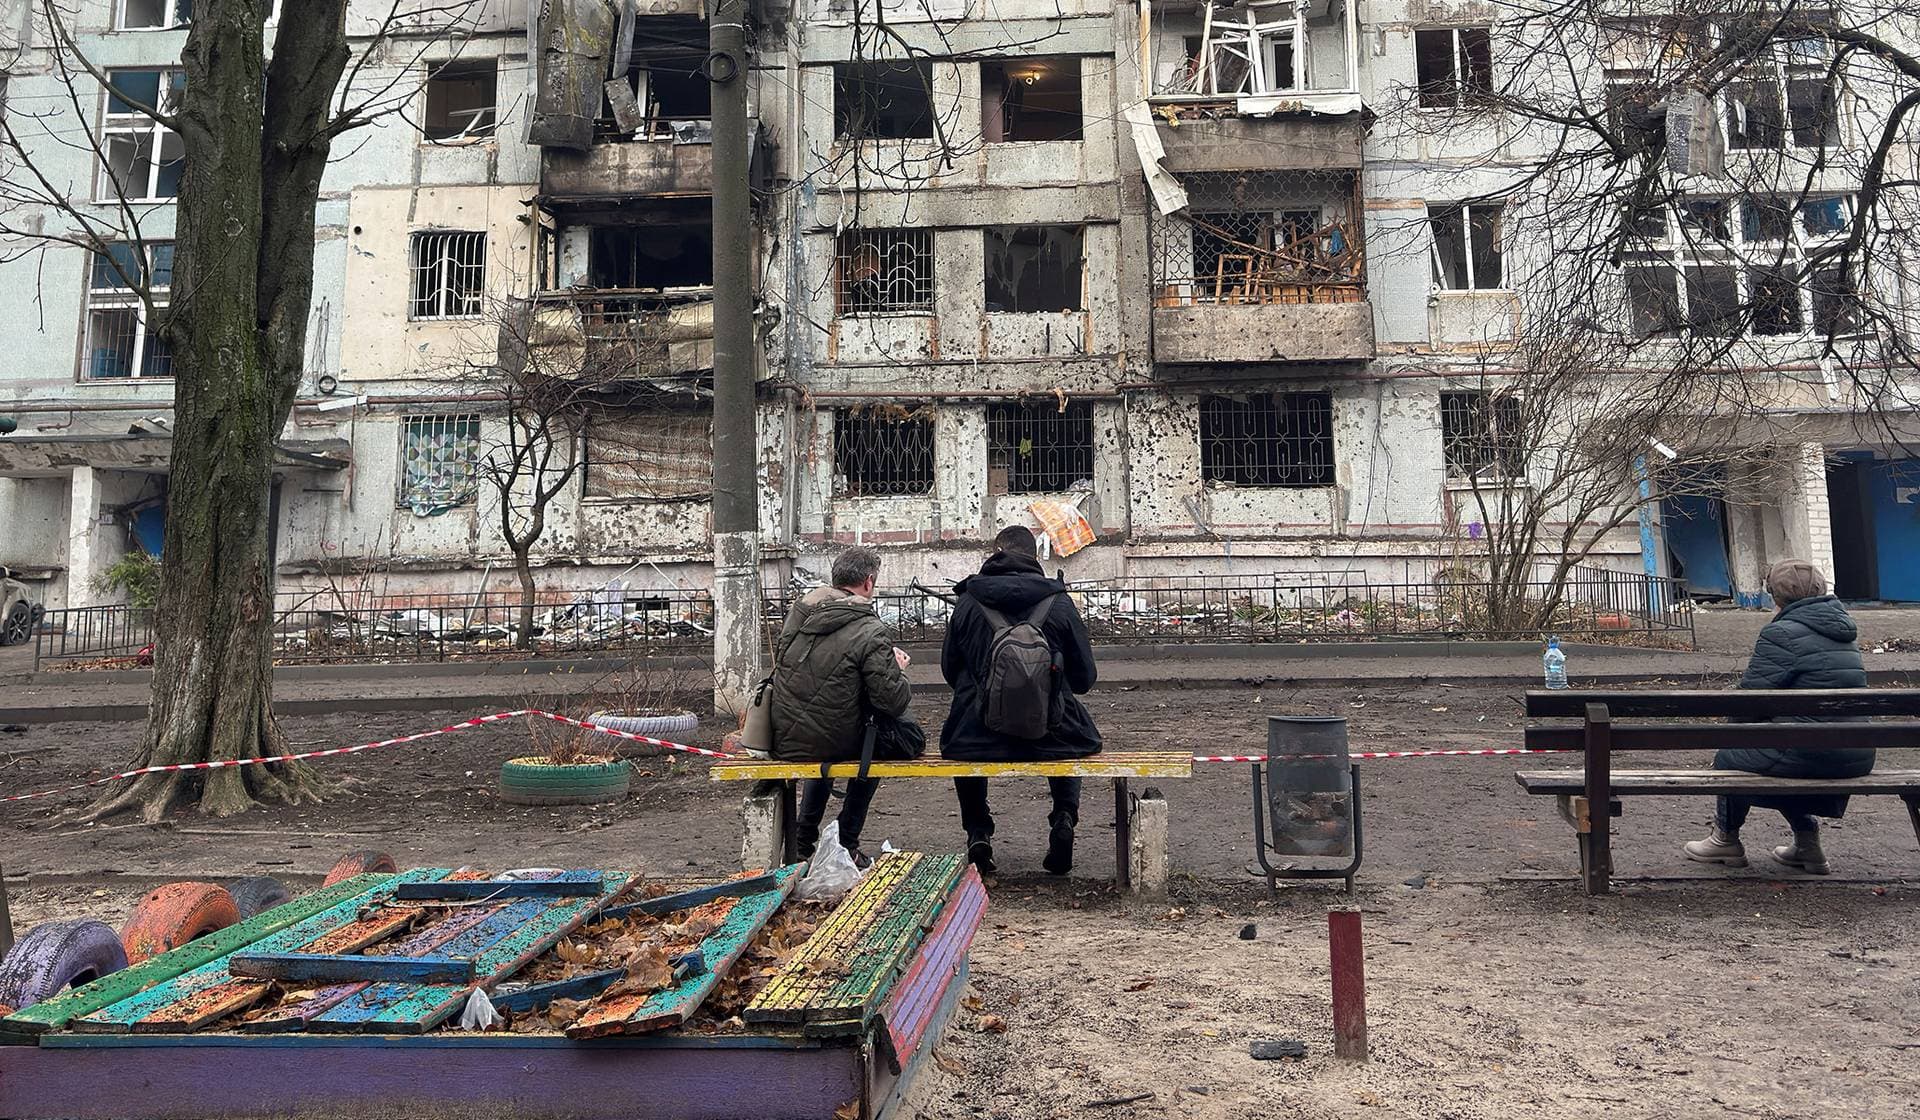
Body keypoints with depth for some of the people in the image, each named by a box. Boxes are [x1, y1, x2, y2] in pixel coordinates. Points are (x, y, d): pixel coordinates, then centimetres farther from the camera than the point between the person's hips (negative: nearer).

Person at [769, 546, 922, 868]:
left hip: (783, 741, 6)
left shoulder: (799, 611, 2)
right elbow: (893, 701, -16)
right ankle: (846, 844, 23)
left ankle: (803, 839, 38)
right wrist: (898, 670, 7)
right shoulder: (871, 632, -15)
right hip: (833, 744, -6)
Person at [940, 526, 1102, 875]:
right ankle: (1064, 818, 16)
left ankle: (978, 832, 25)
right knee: (1075, 735, 35)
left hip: (980, 738, 0)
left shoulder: (968, 604, -1)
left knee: (961, 738, 36)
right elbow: (1085, 677, 3)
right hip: (1050, 737, 0)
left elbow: (950, 670, 10)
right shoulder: (1059, 603, -3)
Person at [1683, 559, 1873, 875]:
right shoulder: (1843, 630, 15)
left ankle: (1727, 839, 28)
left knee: (1728, 759, 12)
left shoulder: (1782, 633, -13)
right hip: (1858, 756, 9)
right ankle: (1807, 844, 29)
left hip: (1809, 754, -9)